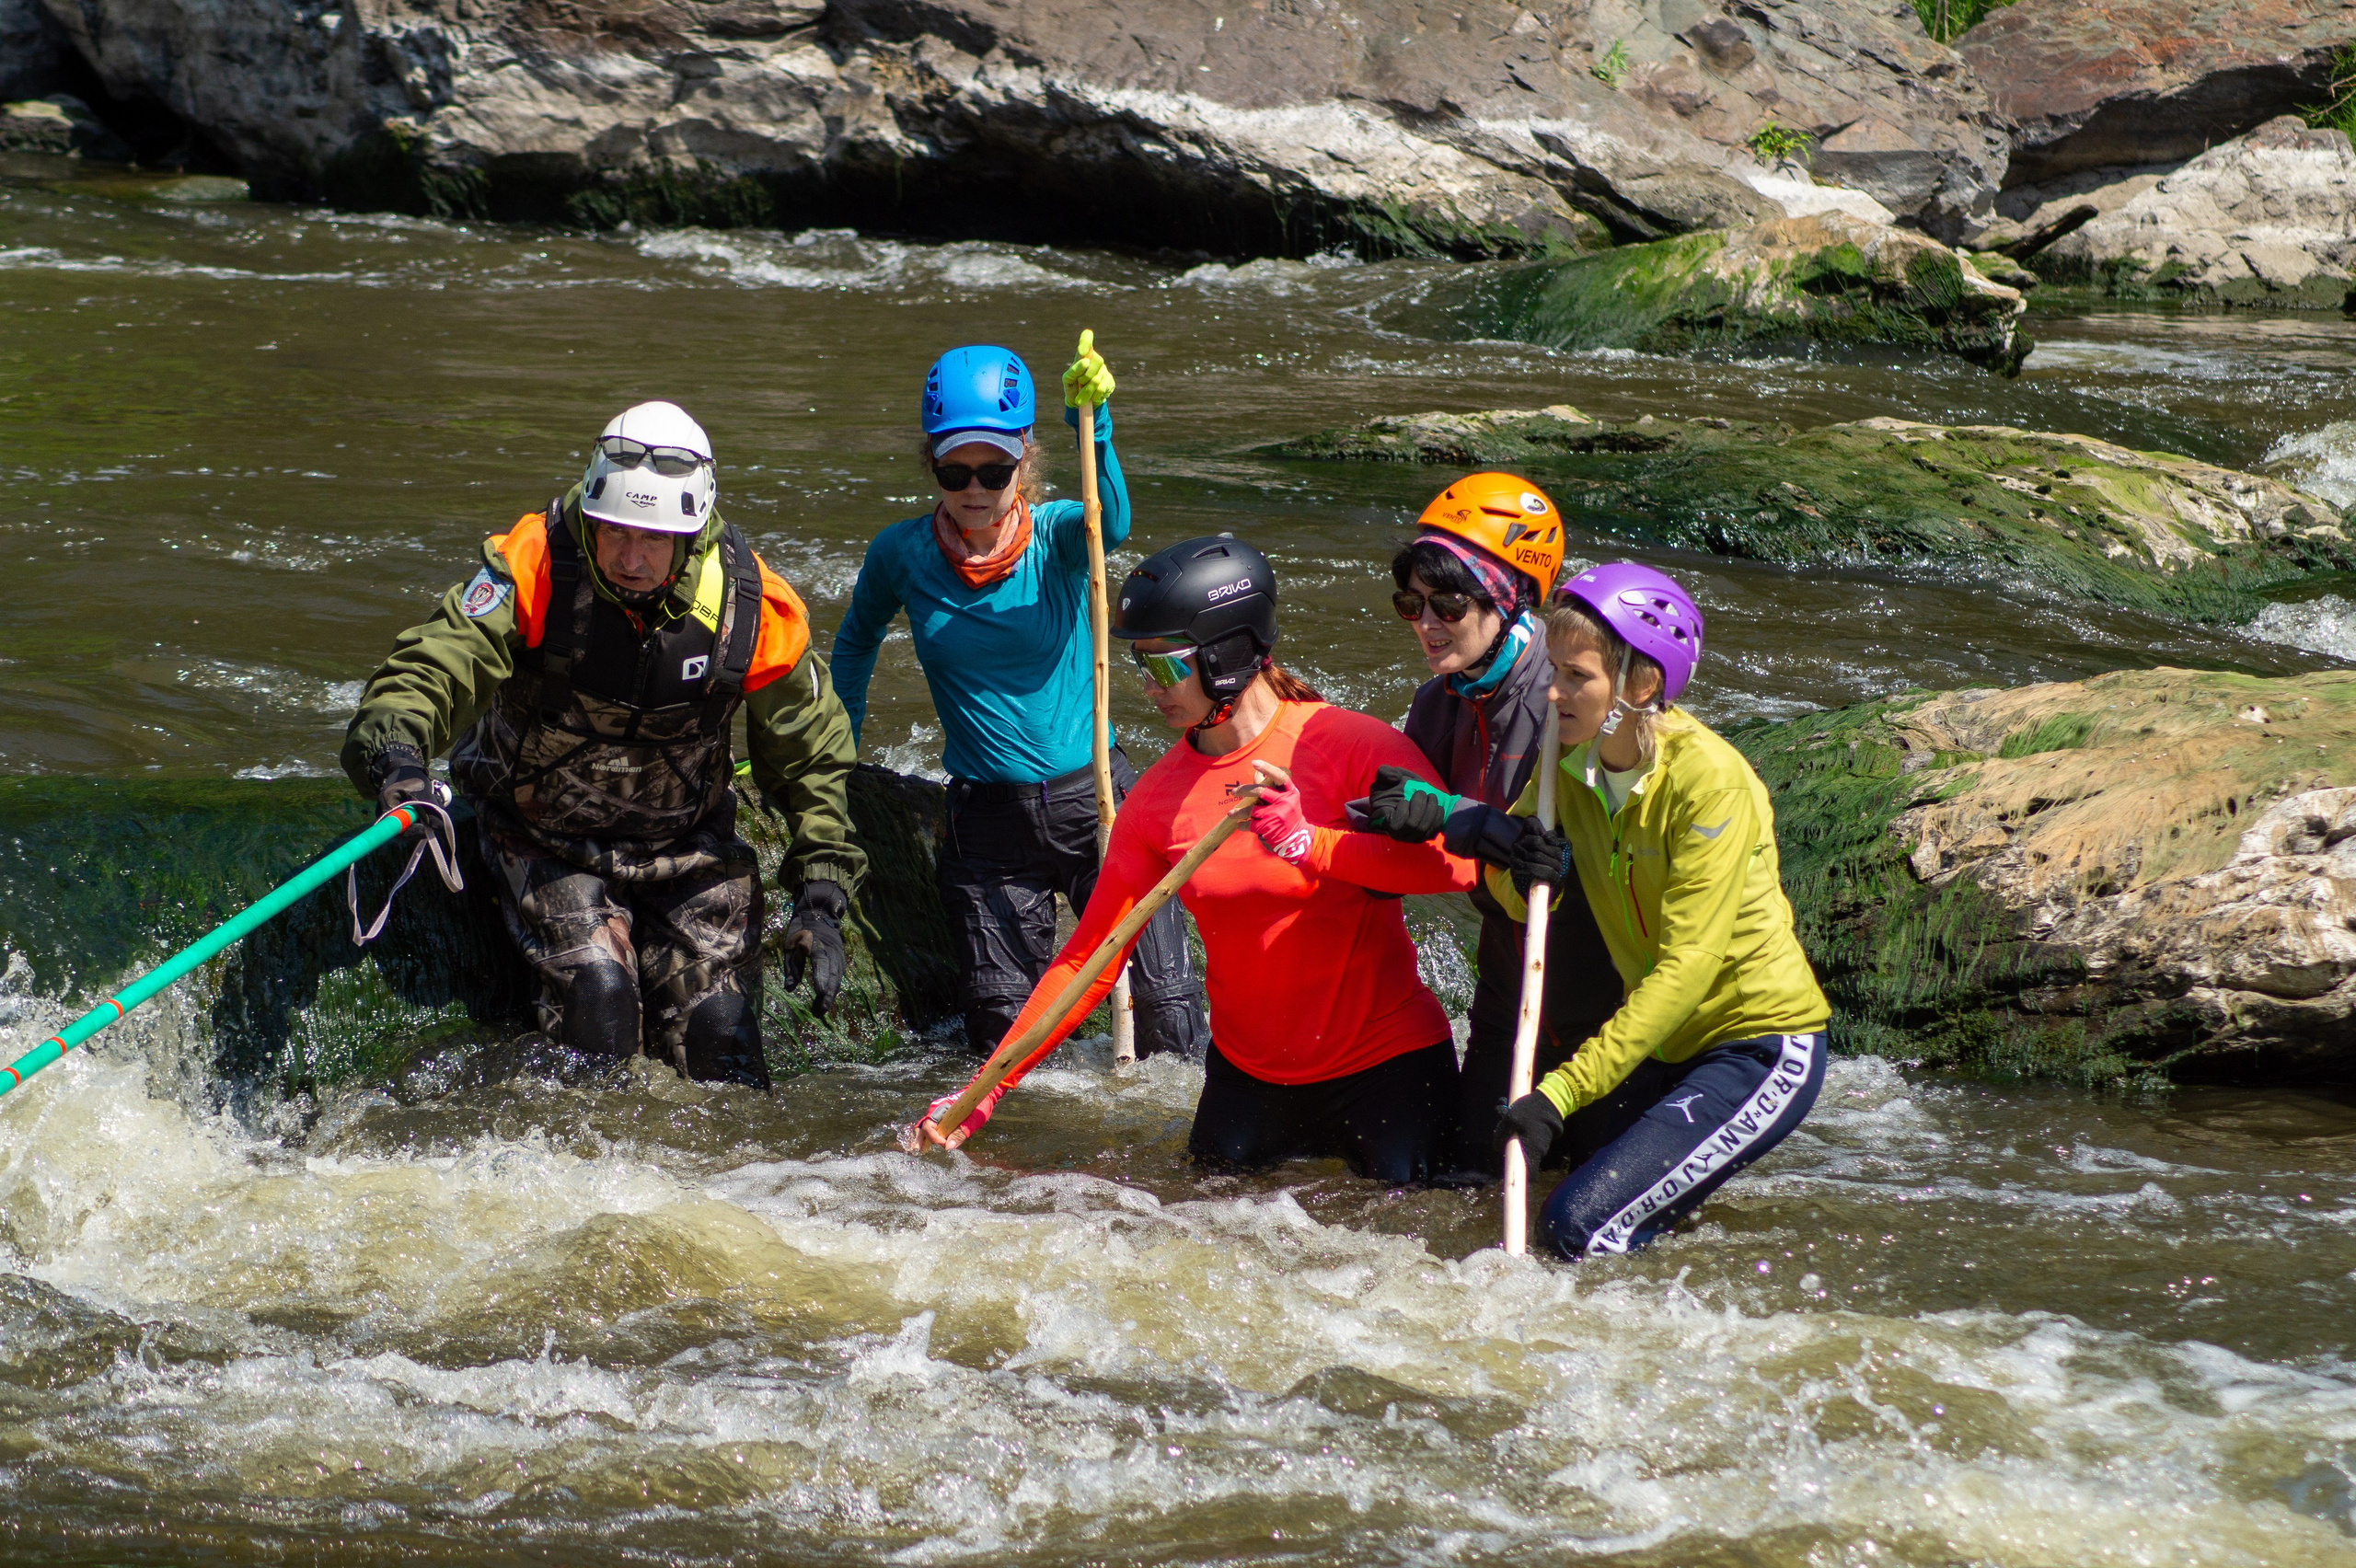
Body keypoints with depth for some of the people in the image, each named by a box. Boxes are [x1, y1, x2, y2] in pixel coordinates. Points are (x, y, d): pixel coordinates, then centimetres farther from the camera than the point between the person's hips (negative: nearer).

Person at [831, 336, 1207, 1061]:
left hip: (1095, 801, -1)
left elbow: (1111, 523, -31)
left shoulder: (1056, 536, -6)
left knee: (1167, 1014, -6)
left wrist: (1094, 426, -47)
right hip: (989, 827, 1)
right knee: (1004, 1041, 1)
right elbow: (856, 641, 19)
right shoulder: (902, 555, -1)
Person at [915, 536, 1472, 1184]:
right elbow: (1090, 957, 2)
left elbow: (1458, 860, -30)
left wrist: (1306, 843, -37)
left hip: (1385, 1057, -5)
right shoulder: (1157, 798, -1)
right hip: (1250, 1071, 5)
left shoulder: (1353, 746, -15)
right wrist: (988, 1088, -4)